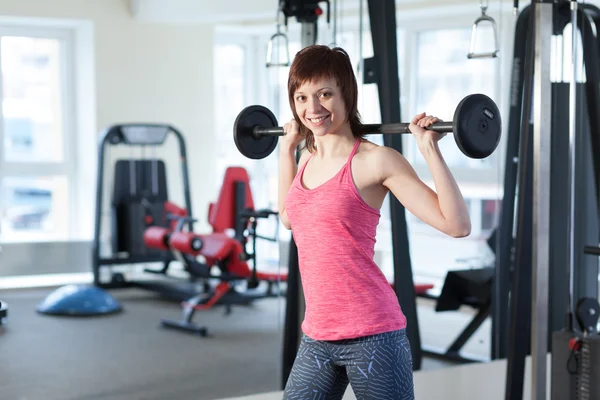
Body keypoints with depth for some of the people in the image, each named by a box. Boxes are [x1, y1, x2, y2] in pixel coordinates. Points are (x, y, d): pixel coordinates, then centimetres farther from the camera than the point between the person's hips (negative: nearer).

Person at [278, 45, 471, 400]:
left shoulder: (375, 161, -10)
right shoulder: (308, 160, 10)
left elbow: (457, 225, -15)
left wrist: (430, 149, -20)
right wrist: (287, 150, 26)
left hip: (372, 334, -7)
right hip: (317, 337, 7)